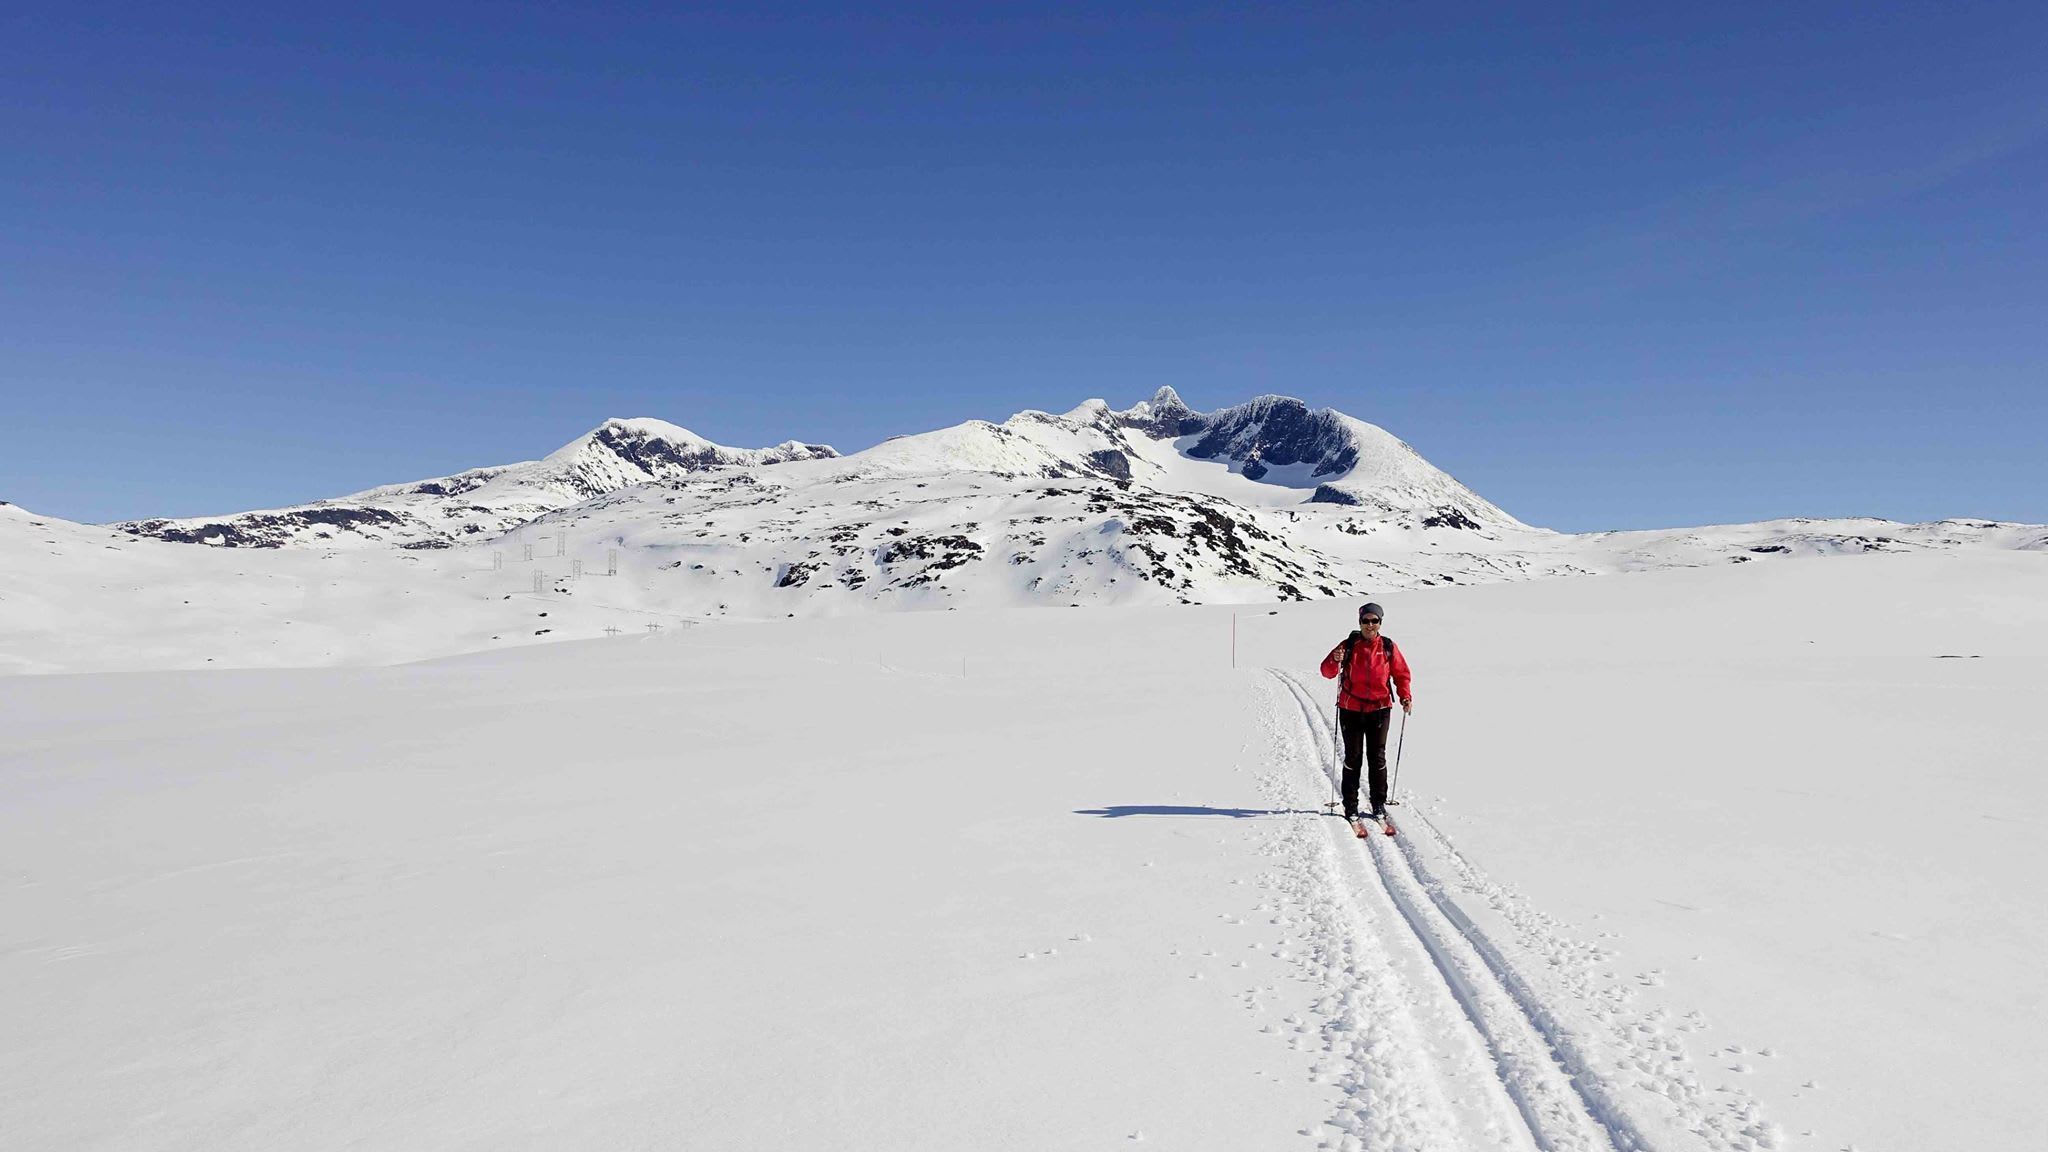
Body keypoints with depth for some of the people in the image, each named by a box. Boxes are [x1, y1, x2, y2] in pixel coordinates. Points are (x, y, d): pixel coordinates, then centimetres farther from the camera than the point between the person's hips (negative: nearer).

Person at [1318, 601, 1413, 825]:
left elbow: (1401, 674, 8)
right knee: (1352, 758, 5)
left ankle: (1379, 803, 18)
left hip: (1379, 709, 1)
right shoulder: (1349, 645, -3)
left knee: (1377, 757, 7)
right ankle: (1350, 805, 13)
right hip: (1351, 710, -1)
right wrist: (1335, 660, -25)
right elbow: (1328, 672, -4)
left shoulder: (1388, 647, 1)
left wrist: (1405, 696, -7)